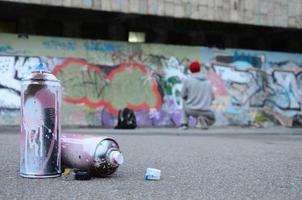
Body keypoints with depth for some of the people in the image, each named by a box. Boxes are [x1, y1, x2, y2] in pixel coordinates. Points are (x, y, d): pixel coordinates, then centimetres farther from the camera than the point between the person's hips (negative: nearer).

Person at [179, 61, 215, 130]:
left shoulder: (187, 80, -4)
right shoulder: (208, 81, 6)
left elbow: (183, 95, 6)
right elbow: (212, 97, 13)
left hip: (191, 110, -1)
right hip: (205, 111, 1)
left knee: (184, 101, 34)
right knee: (212, 120, 33)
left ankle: (184, 123, 21)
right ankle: (204, 120, -4)